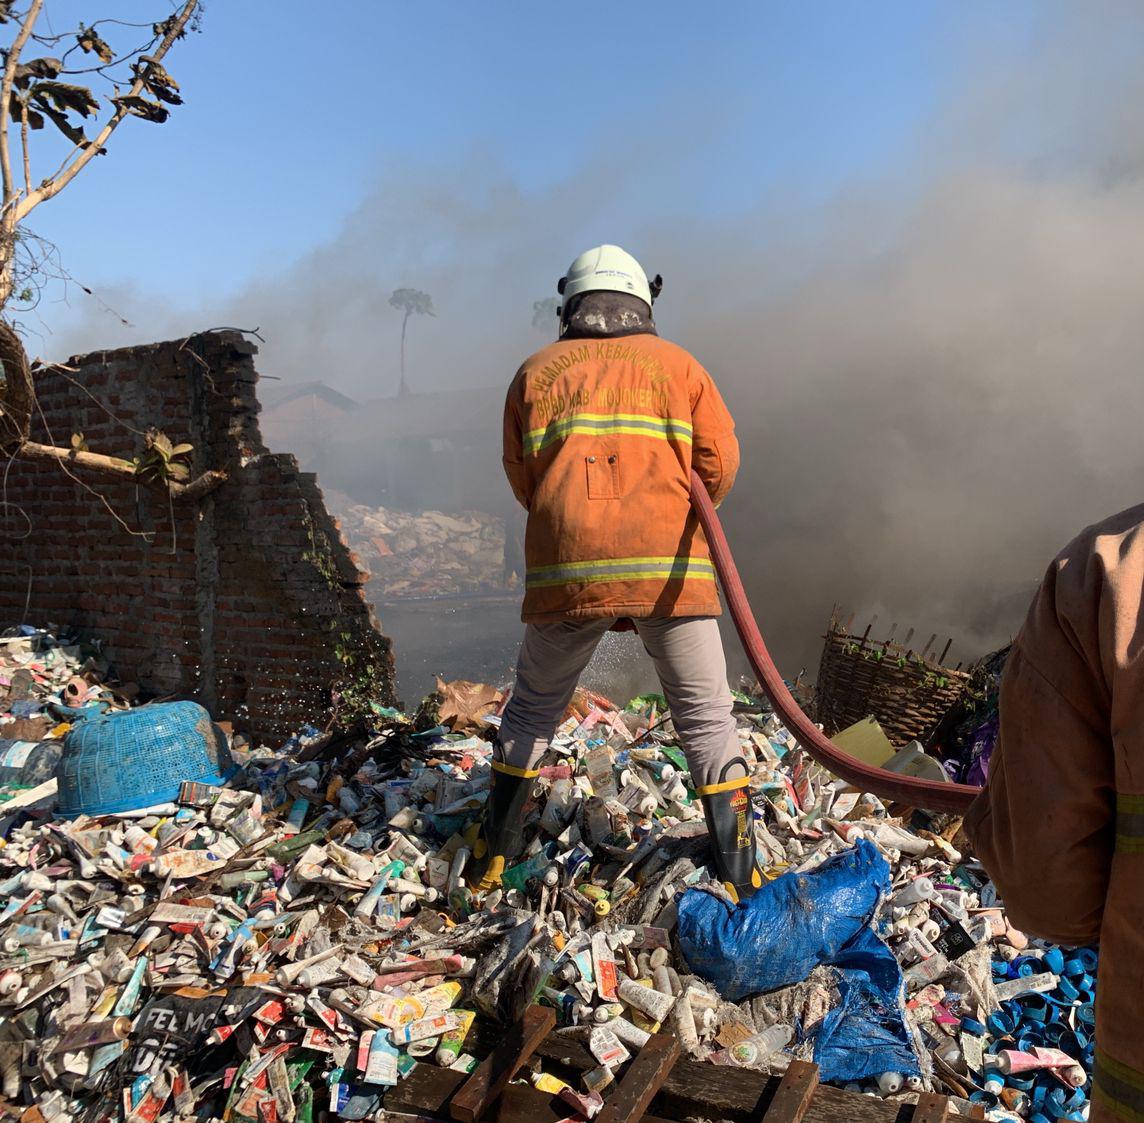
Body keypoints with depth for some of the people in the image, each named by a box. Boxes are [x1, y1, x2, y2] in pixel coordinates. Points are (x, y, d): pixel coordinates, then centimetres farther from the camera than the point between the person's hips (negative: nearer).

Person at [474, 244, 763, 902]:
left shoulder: (536, 373, 13)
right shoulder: (677, 365, 11)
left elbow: (522, 480, 14)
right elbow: (721, 465, 6)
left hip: (563, 569, 2)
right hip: (668, 568, -1)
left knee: (534, 710, 19)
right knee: (707, 718, 10)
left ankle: (493, 858, 28)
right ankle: (740, 879, 11)